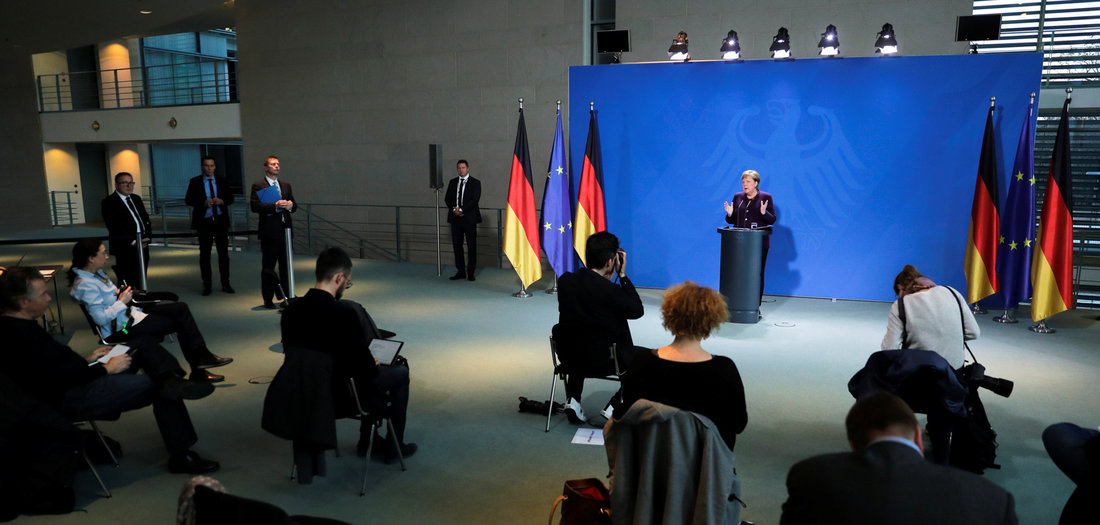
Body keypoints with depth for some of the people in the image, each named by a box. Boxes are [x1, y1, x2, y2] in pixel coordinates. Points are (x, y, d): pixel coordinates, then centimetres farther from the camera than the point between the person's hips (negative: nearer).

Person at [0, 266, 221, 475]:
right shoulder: (19, 334, -24)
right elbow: (60, 376, -28)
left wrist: (86, 360, 9)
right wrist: (106, 368, -17)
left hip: (77, 379, 11)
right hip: (72, 399, -11)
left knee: (143, 343, 7)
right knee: (160, 387, -9)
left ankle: (171, 379, -22)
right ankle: (181, 456, -2)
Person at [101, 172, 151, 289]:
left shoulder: (136, 198, 16)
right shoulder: (108, 202, -5)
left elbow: (146, 218, 18)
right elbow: (114, 228, -11)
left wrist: (146, 237, 1)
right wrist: (133, 241, -16)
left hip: (143, 246, 6)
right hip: (125, 249, -6)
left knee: (141, 280, 9)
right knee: (128, 283, -7)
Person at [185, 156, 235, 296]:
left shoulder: (222, 181, 7)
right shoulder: (195, 182, 2)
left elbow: (230, 198, 9)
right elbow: (188, 200, -1)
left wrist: (221, 201, -12)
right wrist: (203, 203, -17)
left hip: (221, 221, 2)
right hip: (204, 222, -1)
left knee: (223, 253, 4)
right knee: (204, 255, 4)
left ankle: (225, 284, 12)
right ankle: (206, 285, 12)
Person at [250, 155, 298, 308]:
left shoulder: (286, 185, 17)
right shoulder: (258, 186, -2)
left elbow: (294, 205, 16)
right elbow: (255, 206, -14)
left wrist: (290, 205, -7)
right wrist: (275, 206, -23)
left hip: (285, 230, 5)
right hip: (269, 232, -5)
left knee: (286, 265, 10)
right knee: (268, 267, 1)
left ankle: (287, 296, 20)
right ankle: (268, 299, 9)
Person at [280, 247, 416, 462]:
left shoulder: (291, 310, -9)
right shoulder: (345, 315, -29)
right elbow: (367, 367, -22)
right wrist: (373, 364, 3)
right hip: (343, 395, -7)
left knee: (376, 371, 31)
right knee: (400, 372, 18)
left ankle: (367, 441, 39)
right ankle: (394, 446, 26)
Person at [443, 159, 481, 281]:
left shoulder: (475, 183, 1)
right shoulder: (452, 182, 14)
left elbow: (475, 199, -10)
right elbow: (447, 198, 9)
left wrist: (461, 209, -17)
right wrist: (454, 209, -10)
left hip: (469, 218, -4)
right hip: (455, 218, 4)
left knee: (471, 246, -2)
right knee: (457, 245, 5)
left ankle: (471, 272, 5)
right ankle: (460, 271, 13)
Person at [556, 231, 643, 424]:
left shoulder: (565, 280, -8)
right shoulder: (610, 290, -24)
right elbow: (638, 310, -7)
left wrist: (607, 279, 5)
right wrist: (622, 275, -7)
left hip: (568, 357, 5)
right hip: (603, 361, -5)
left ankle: (573, 400, 26)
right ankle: (614, 406, 12)